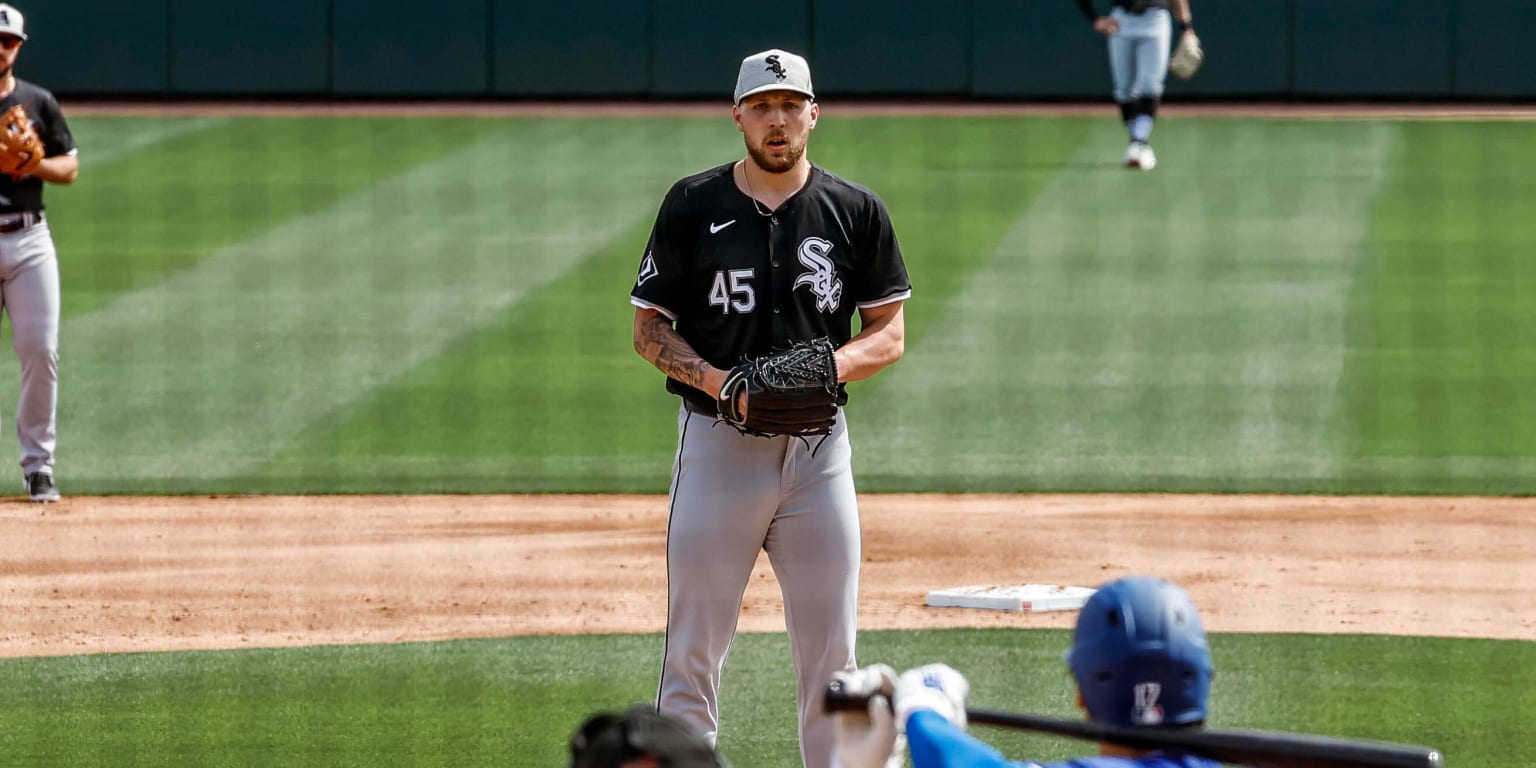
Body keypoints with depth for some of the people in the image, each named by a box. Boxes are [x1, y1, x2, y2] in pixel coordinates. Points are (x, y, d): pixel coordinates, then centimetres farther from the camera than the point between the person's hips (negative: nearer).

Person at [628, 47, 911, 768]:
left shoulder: (855, 212, 4)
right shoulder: (693, 207, 1)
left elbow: (888, 335, 7)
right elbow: (649, 329, 4)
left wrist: (830, 366, -14)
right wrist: (715, 380, -15)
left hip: (819, 449, 2)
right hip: (718, 444, -1)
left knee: (829, 651, 5)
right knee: (692, 651, -1)